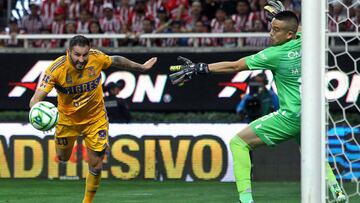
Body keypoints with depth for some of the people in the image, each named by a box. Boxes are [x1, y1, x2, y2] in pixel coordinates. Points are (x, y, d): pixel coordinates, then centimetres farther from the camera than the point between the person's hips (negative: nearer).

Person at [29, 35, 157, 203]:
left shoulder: (97, 58, -24)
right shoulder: (56, 68, -30)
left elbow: (116, 61, 0)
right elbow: (37, 97, -33)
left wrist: (141, 67, 13)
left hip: (95, 118, 0)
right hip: (67, 119, 0)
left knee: (96, 165, -1)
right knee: (63, 158, 20)